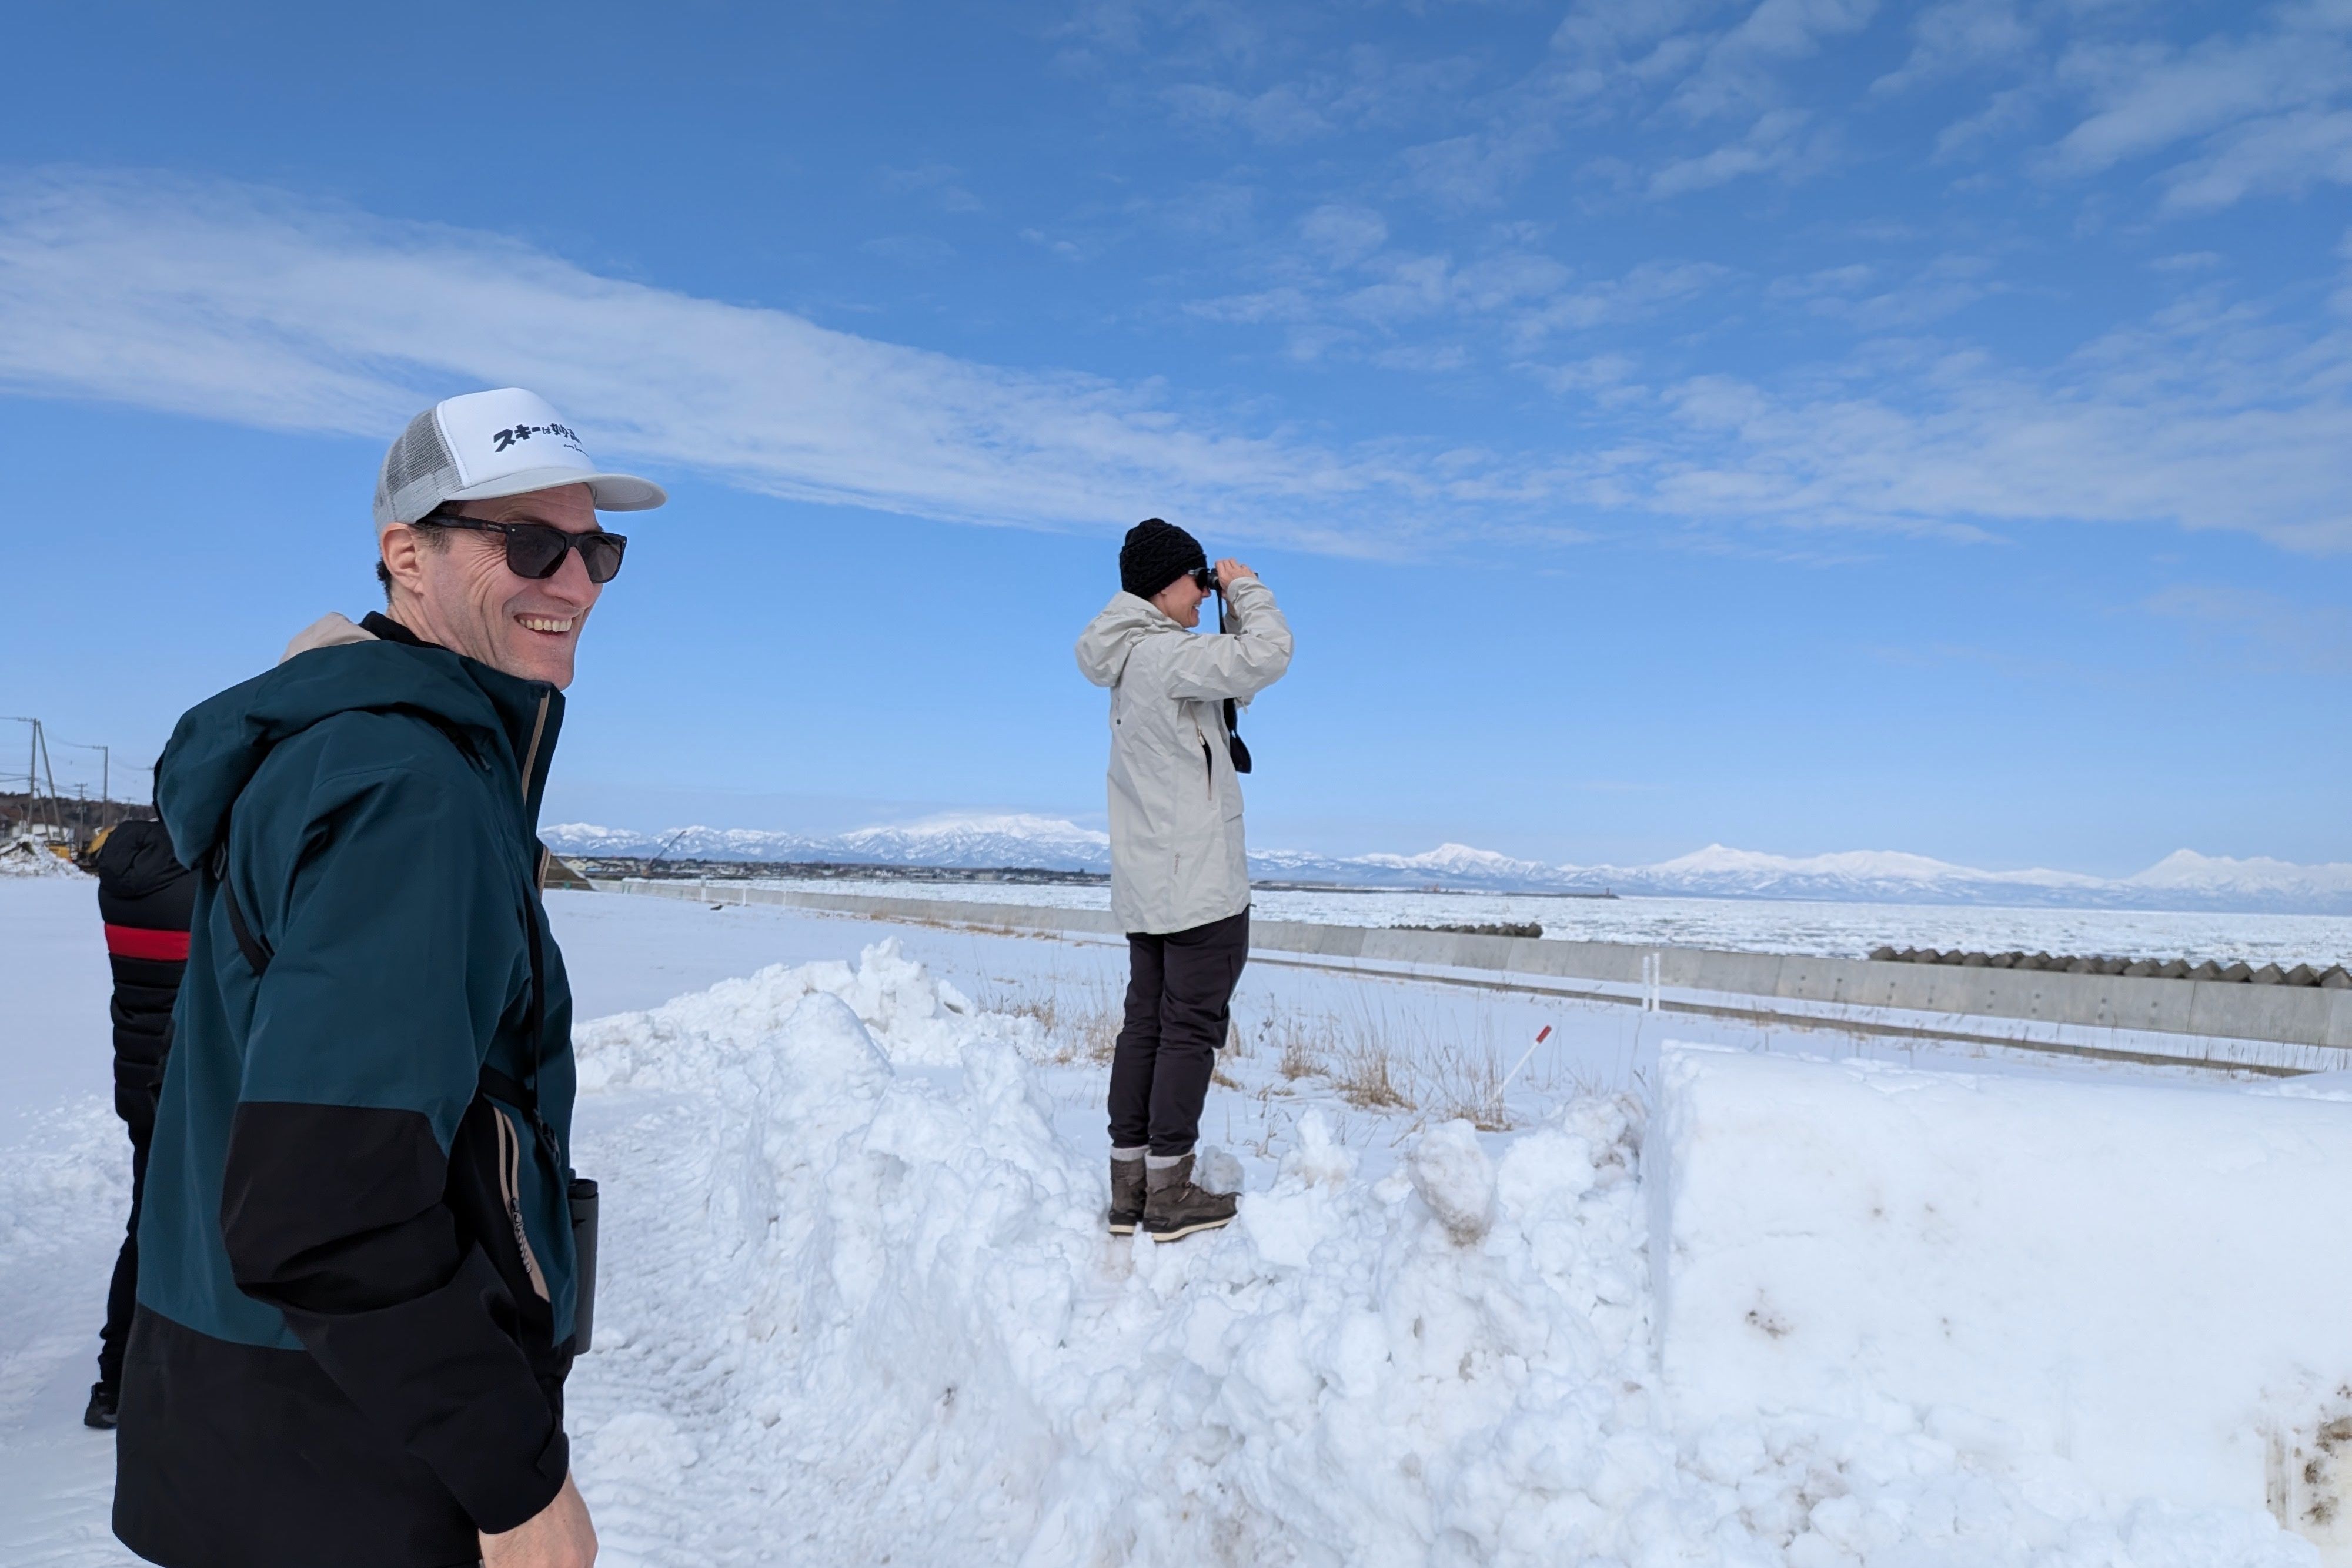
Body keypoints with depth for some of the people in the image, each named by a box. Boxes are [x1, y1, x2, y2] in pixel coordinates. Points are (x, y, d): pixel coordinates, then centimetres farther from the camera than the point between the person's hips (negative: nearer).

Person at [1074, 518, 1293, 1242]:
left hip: (1146, 884, 9)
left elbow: (1231, 681, 22)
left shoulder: (1134, 659, 13)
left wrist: (1230, 611, 10)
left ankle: (1129, 1187, 15)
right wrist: (1246, 589, -9)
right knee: (1191, 1029, -3)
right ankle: (1168, 1195, 2)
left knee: (1146, 1023, 10)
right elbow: (1268, 655, -26)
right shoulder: (1165, 654, -16)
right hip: (1201, 882, -9)